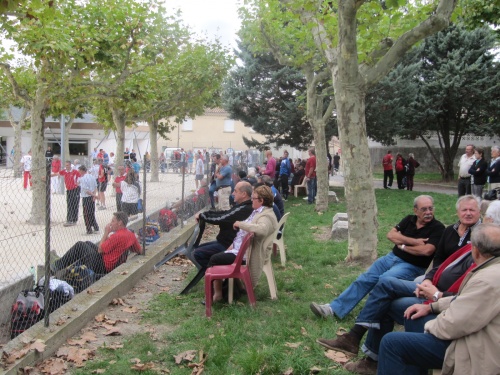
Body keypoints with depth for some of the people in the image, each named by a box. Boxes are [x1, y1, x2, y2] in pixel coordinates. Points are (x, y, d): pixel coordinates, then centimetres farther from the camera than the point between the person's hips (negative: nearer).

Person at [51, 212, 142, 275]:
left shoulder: (117, 236, -27)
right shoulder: (131, 235, -3)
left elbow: (100, 250, -17)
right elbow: (139, 251, 8)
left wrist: (106, 233, -11)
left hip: (102, 267, -9)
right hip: (115, 265, 9)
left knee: (79, 245, 3)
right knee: (88, 243, 23)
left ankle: (58, 265, 14)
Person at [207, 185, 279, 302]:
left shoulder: (266, 216, -21)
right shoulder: (258, 211, 11)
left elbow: (261, 229, -44)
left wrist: (240, 224, -32)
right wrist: (234, 244, 12)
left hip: (245, 254, -10)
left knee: (214, 260, -7)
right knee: (217, 256, 13)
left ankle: (217, 294, 7)